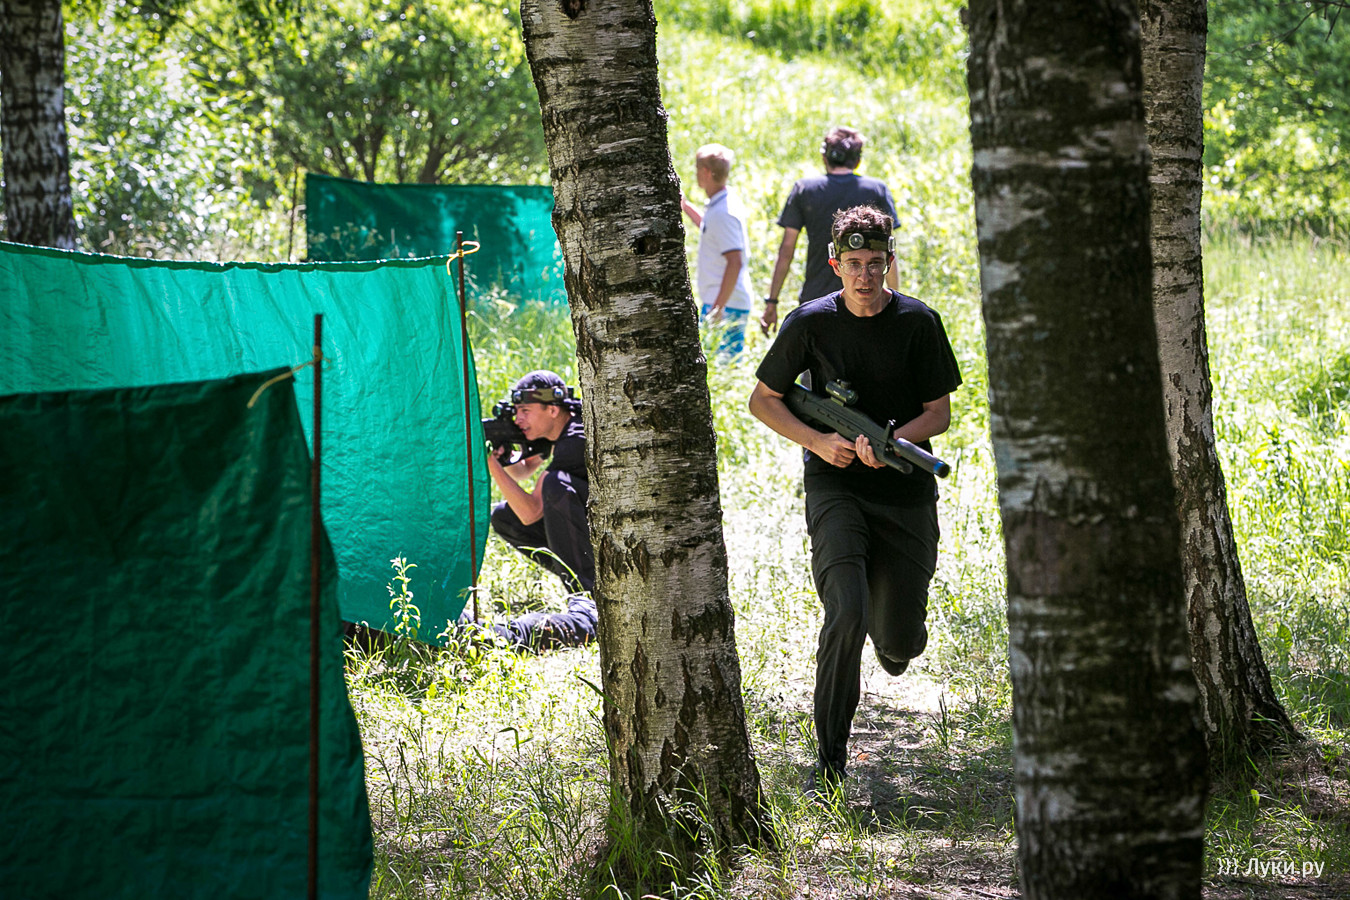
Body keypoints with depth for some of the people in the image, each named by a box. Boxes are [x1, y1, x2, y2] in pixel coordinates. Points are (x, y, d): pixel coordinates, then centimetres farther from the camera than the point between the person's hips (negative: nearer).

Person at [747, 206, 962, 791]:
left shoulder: (918, 323, -3)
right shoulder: (812, 323, -3)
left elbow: (939, 412, 1)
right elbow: (762, 399, 6)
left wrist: (891, 442, -19)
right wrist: (819, 441, -10)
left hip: (905, 489, 1)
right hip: (835, 485, -1)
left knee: (899, 646, 4)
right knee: (847, 616, -23)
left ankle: (890, 638, 45)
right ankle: (830, 760, -13)